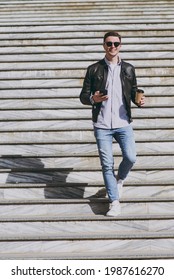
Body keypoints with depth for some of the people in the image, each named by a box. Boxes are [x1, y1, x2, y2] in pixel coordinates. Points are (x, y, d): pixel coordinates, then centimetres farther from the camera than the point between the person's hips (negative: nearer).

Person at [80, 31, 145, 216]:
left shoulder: (128, 69, 9)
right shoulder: (94, 69, 4)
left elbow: (133, 92, 13)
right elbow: (83, 96, 5)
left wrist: (139, 101, -9)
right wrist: (93, 99, -18)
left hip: (123, 123, 1)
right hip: (102, 125, -1)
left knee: (130, 157, -11)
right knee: (107, 164, -1)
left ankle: (119, 179, 24)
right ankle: (114, 203, 11)